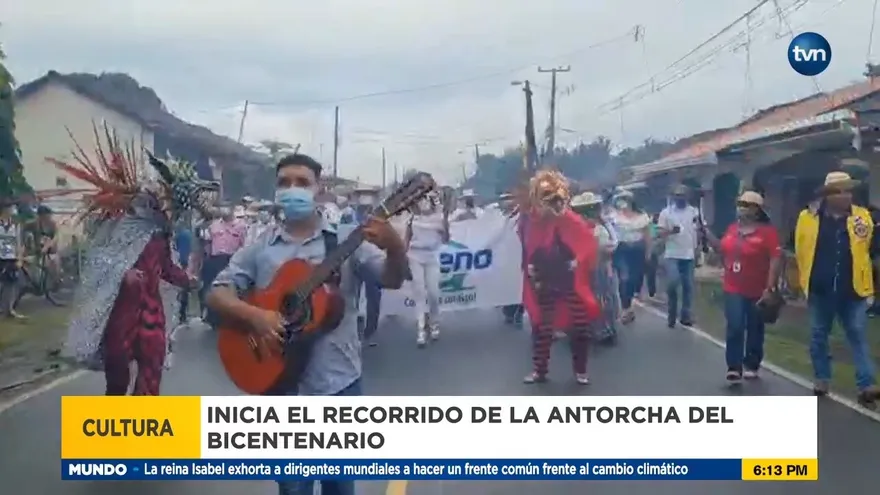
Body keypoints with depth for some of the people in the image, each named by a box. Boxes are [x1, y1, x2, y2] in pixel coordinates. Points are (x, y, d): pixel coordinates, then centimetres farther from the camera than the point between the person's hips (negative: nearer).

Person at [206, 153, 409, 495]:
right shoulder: (259, 249, 4)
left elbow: (393, 280, -9)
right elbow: (217, 294, 4)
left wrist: (394, 247, -31)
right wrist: (252, 315, -16)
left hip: (340, 381, 0)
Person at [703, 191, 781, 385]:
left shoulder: (767, 231, -12)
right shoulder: (733, 228, 5)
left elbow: (776, 260, -15)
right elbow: (722, 249, 19)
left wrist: (770, 288, -19)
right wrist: (707, 234, 5)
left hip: (757, 291, -3)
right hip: (734, 289, 4)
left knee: (755, 330, 12)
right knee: (735, 328, -4)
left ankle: (751, 365, 26)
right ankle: (734, 368, -3)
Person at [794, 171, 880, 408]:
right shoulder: (808, 218, -3)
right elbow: (799, 250, 4)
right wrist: (806, 277, 2)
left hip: (852, 291, 0)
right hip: (820, 291, 0)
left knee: (858, 336, 1)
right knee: (818, 336, 11)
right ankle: (821, 379, 26)